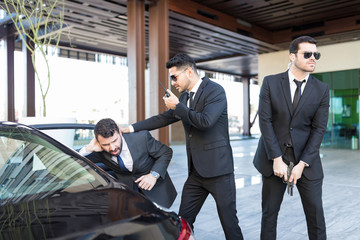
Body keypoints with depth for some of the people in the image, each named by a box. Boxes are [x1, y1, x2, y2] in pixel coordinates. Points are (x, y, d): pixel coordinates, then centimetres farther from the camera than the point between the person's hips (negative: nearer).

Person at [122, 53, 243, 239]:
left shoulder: (215, 91, -10)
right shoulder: (185, 96, 14)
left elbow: (205, 121, -25)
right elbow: (164, 118, 18)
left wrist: (177, 106, -13)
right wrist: (131, 128, 12)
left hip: (217, 168, -7)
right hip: (196, 170, 8)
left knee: (229, 222, 3)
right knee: (183, 221, 11)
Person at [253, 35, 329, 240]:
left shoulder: (322, 89, 0)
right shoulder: (270, 83, -4)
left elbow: (319, 129, -3)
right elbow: (265, 121, -9)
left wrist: (302, 164, -12)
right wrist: (277, 159, -14)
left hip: (306, 159, 1)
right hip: (273, 157, -1)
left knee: (315, 212, 5)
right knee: (269, 212, 8)